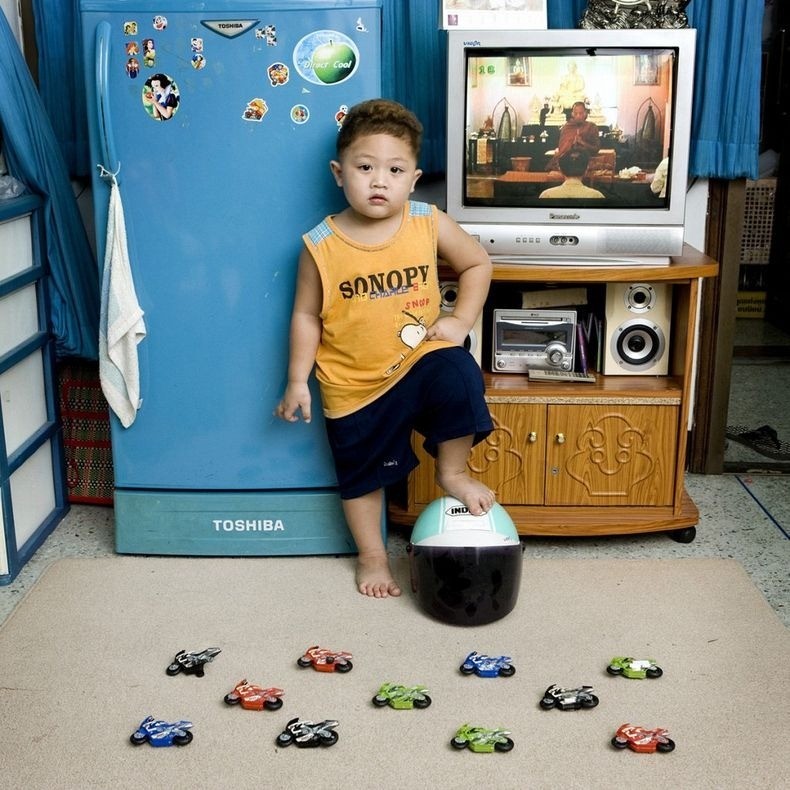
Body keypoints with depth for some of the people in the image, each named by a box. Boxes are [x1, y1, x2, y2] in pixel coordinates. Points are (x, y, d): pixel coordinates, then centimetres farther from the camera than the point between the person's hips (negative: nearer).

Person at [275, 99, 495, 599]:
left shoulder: (428, 224, -10)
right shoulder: (322, 245, -13)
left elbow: (478, 263, 5)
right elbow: (307, 315, -3)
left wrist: (461, 320, -5)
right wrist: (297, 381, -3)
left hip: (422, 357, 0)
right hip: (353, 383, 0)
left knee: (458, 374, -31)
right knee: (362, 473, 10)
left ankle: (454, 473, -4)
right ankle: (372, 557, 35)